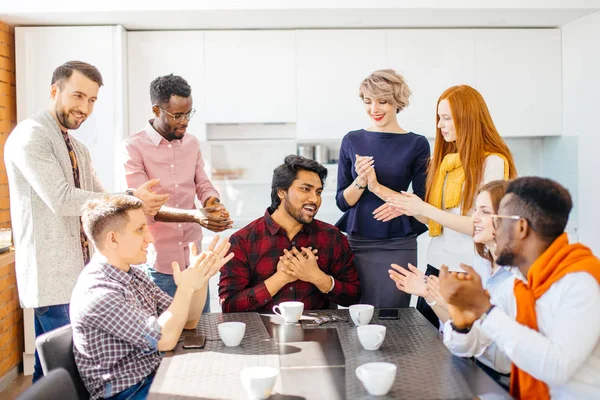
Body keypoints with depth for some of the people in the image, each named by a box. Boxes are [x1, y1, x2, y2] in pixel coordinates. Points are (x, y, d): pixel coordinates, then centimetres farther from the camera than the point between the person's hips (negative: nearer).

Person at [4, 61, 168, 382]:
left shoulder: (78, 149, 18)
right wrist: (129, 200, -20)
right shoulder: (30, 136, -11)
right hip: (52, 275, -9)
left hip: (78, 272, 9)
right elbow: (62, 199, -22)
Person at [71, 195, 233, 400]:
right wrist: (187, 287, -16)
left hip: (156, 377, 8)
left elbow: (188, 321, 8)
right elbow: (164, 340, -24)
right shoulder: (96, 293, -22)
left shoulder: (134, 276, 6)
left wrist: (200, 278, -6)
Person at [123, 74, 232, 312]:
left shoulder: (192, 143, 9)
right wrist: (194, 216, -29)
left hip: (194, 258, 5)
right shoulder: (134, 147, -9)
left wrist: (214, 205, -10)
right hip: (158, 263, -5)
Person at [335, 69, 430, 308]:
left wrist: (378, 187, -16)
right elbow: (343, 202, 5)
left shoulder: (416, 144, -2)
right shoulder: (352, 141, 5)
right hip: (357, 242, 2)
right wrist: (360, 181, -14)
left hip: (398, 245, -2)